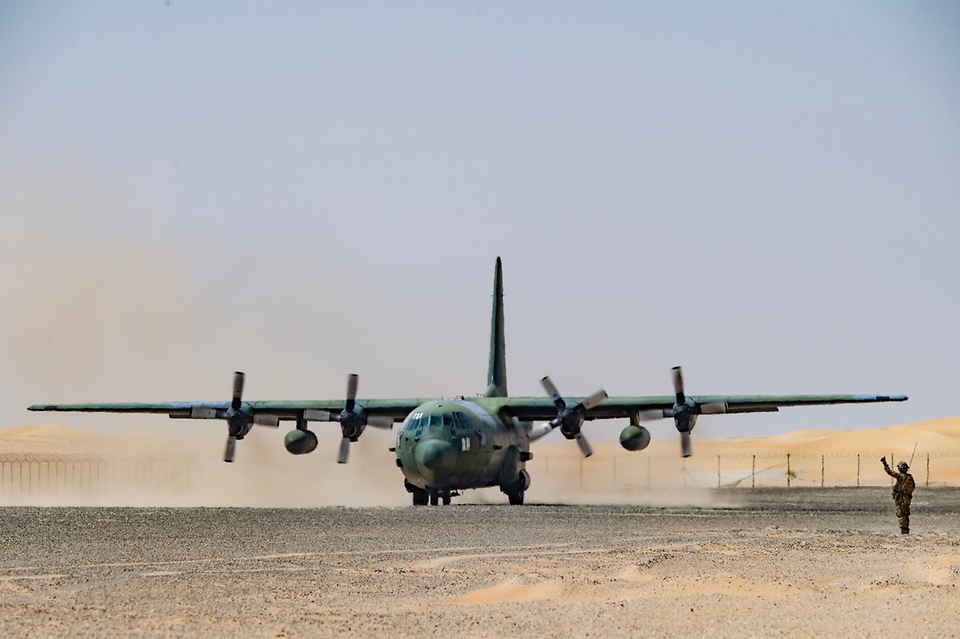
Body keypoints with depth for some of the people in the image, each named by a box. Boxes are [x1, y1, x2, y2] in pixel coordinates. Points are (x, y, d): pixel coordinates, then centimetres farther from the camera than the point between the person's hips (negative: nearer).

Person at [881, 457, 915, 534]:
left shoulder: (901, 476, -15)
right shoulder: (910, 477, 4)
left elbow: (890, 471, -15)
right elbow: (913, 486, 17)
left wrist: (884, 463, -7)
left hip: (900, 499, -7)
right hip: (907, 499, 7)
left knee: (901, 515, -5)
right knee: (906, 515, 15)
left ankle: (903, 531, -8)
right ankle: (906, 531, 19)